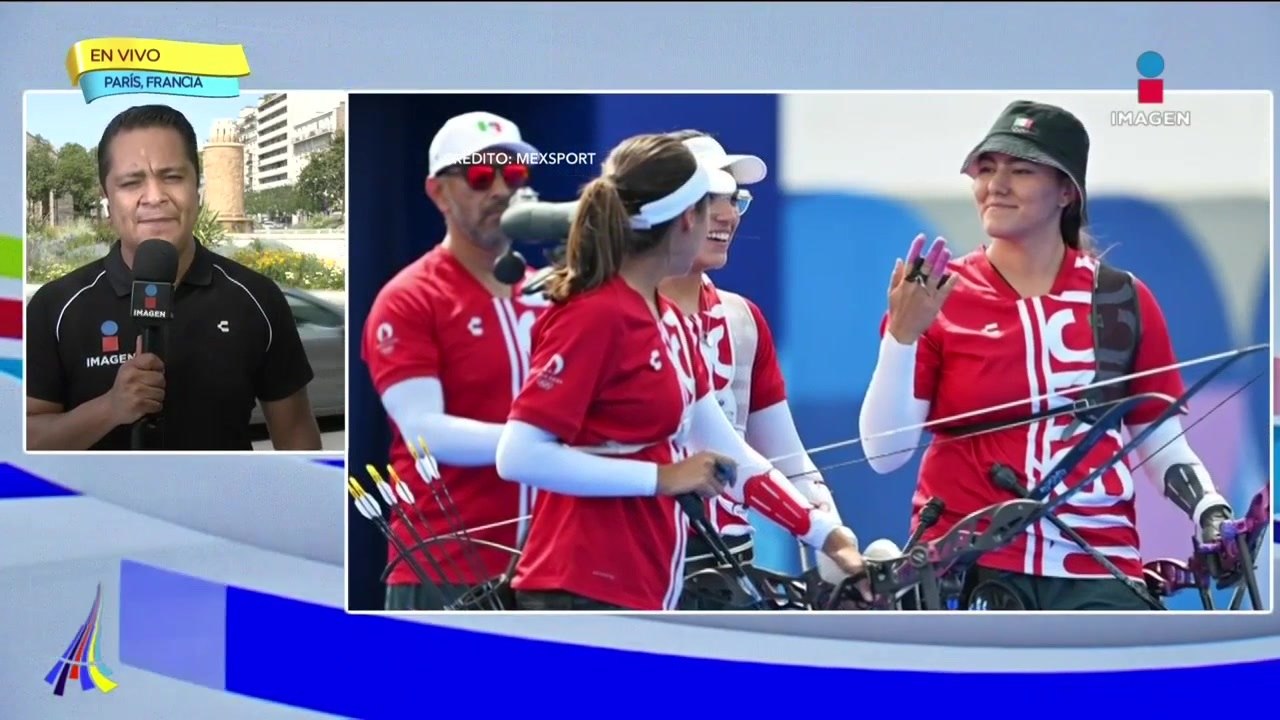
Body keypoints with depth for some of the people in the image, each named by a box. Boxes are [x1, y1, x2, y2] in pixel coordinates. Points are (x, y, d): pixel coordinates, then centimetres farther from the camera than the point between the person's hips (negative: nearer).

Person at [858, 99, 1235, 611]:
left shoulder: (1124, 300, 4)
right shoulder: (940, 298, 0)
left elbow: (1162, 442, 10)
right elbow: (886, 452, -5)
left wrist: (1212, 513, -6)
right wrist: (902, 335, -15)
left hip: (1096, 570, 1)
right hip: (965, 569, -1)